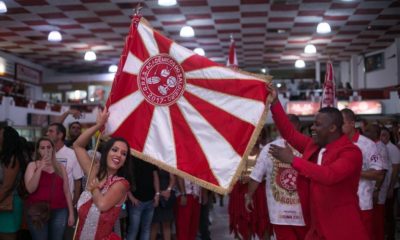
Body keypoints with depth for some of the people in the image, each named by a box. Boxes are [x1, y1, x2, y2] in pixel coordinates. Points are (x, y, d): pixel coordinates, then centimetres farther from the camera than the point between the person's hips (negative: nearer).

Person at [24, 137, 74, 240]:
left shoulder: (60, 167, 9)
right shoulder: (33, 165, 2)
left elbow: (66, 191, 9)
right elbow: (30, 189, -11)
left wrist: (71, 213, 6)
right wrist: (40, 168, -17)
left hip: (59, 212, 2)